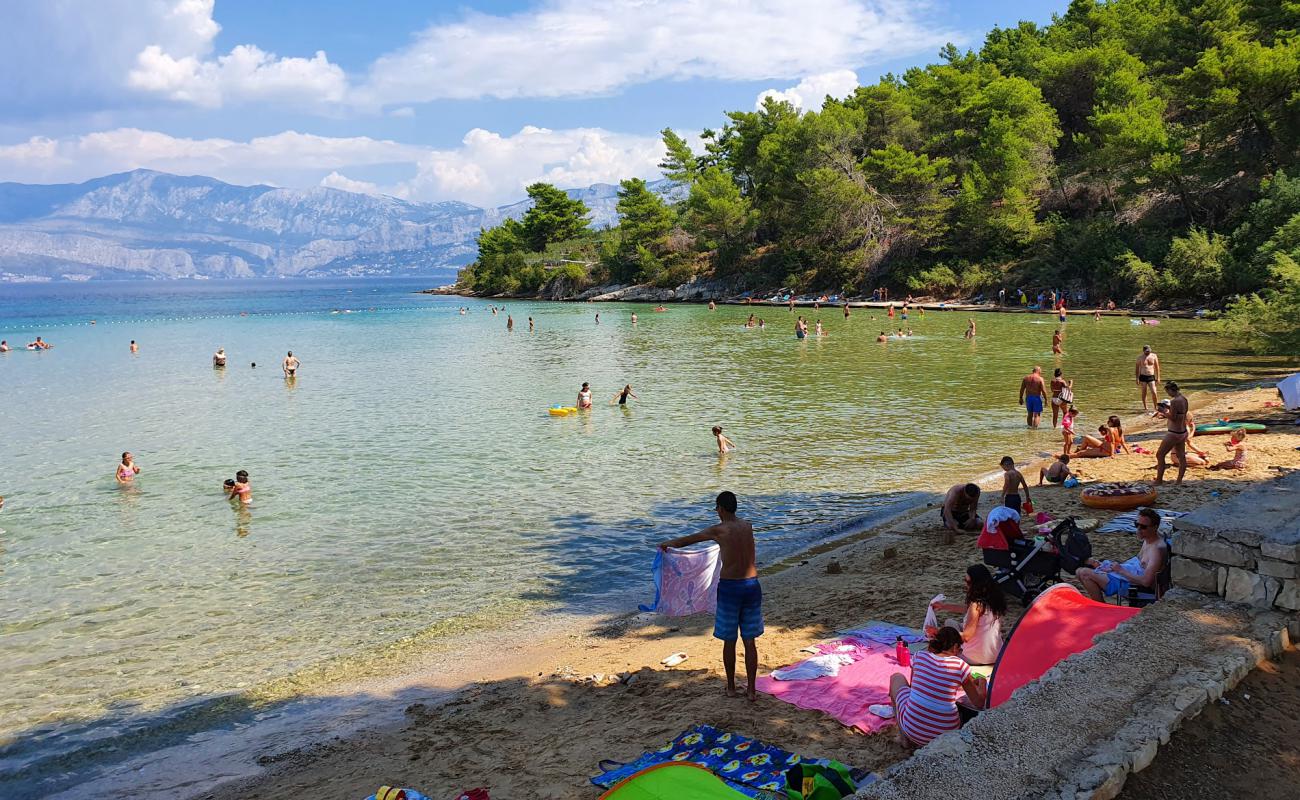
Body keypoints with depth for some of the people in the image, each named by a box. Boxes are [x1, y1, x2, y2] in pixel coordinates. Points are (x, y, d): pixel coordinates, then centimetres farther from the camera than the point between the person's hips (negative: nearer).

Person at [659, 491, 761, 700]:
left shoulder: (718, 530, -8)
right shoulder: (748, 526, 6)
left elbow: (685, 540, 5)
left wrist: (667, 544, 24)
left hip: (729, 587, -4)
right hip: (751, 586, 4)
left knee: (729, 641, 10)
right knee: (750, 641, 9)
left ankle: (731, 688, 21)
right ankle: (751, 690, 12)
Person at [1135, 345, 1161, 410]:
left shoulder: (1154, 356, 2)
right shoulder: (1140, 358, 0)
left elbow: (1157, 367, 9)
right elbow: (1137, 368, 5)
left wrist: (1158, 377, 6)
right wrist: (1137, 378, 2)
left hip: (1151, 377, 0)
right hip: (1143, 377, 0)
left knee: (1154, 393, -8)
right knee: (1143, 393, 5)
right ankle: (1145, 407, 16)